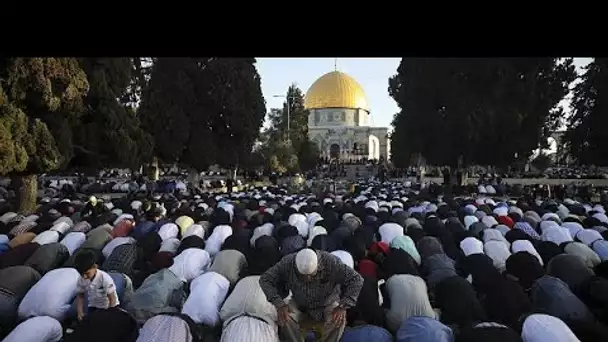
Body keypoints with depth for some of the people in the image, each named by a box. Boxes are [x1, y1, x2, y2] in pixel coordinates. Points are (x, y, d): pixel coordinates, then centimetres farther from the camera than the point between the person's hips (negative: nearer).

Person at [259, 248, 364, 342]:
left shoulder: (331, 262, -29)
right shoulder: (287, 263, -25)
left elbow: (357, 279, -25)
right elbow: (265, 279, -16)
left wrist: (343, 306, -33)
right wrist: (279, 304, -29)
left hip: (327, 305, -1)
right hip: (300, 305, 1)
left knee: (339, 320, -31)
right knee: (285, 316, -28)